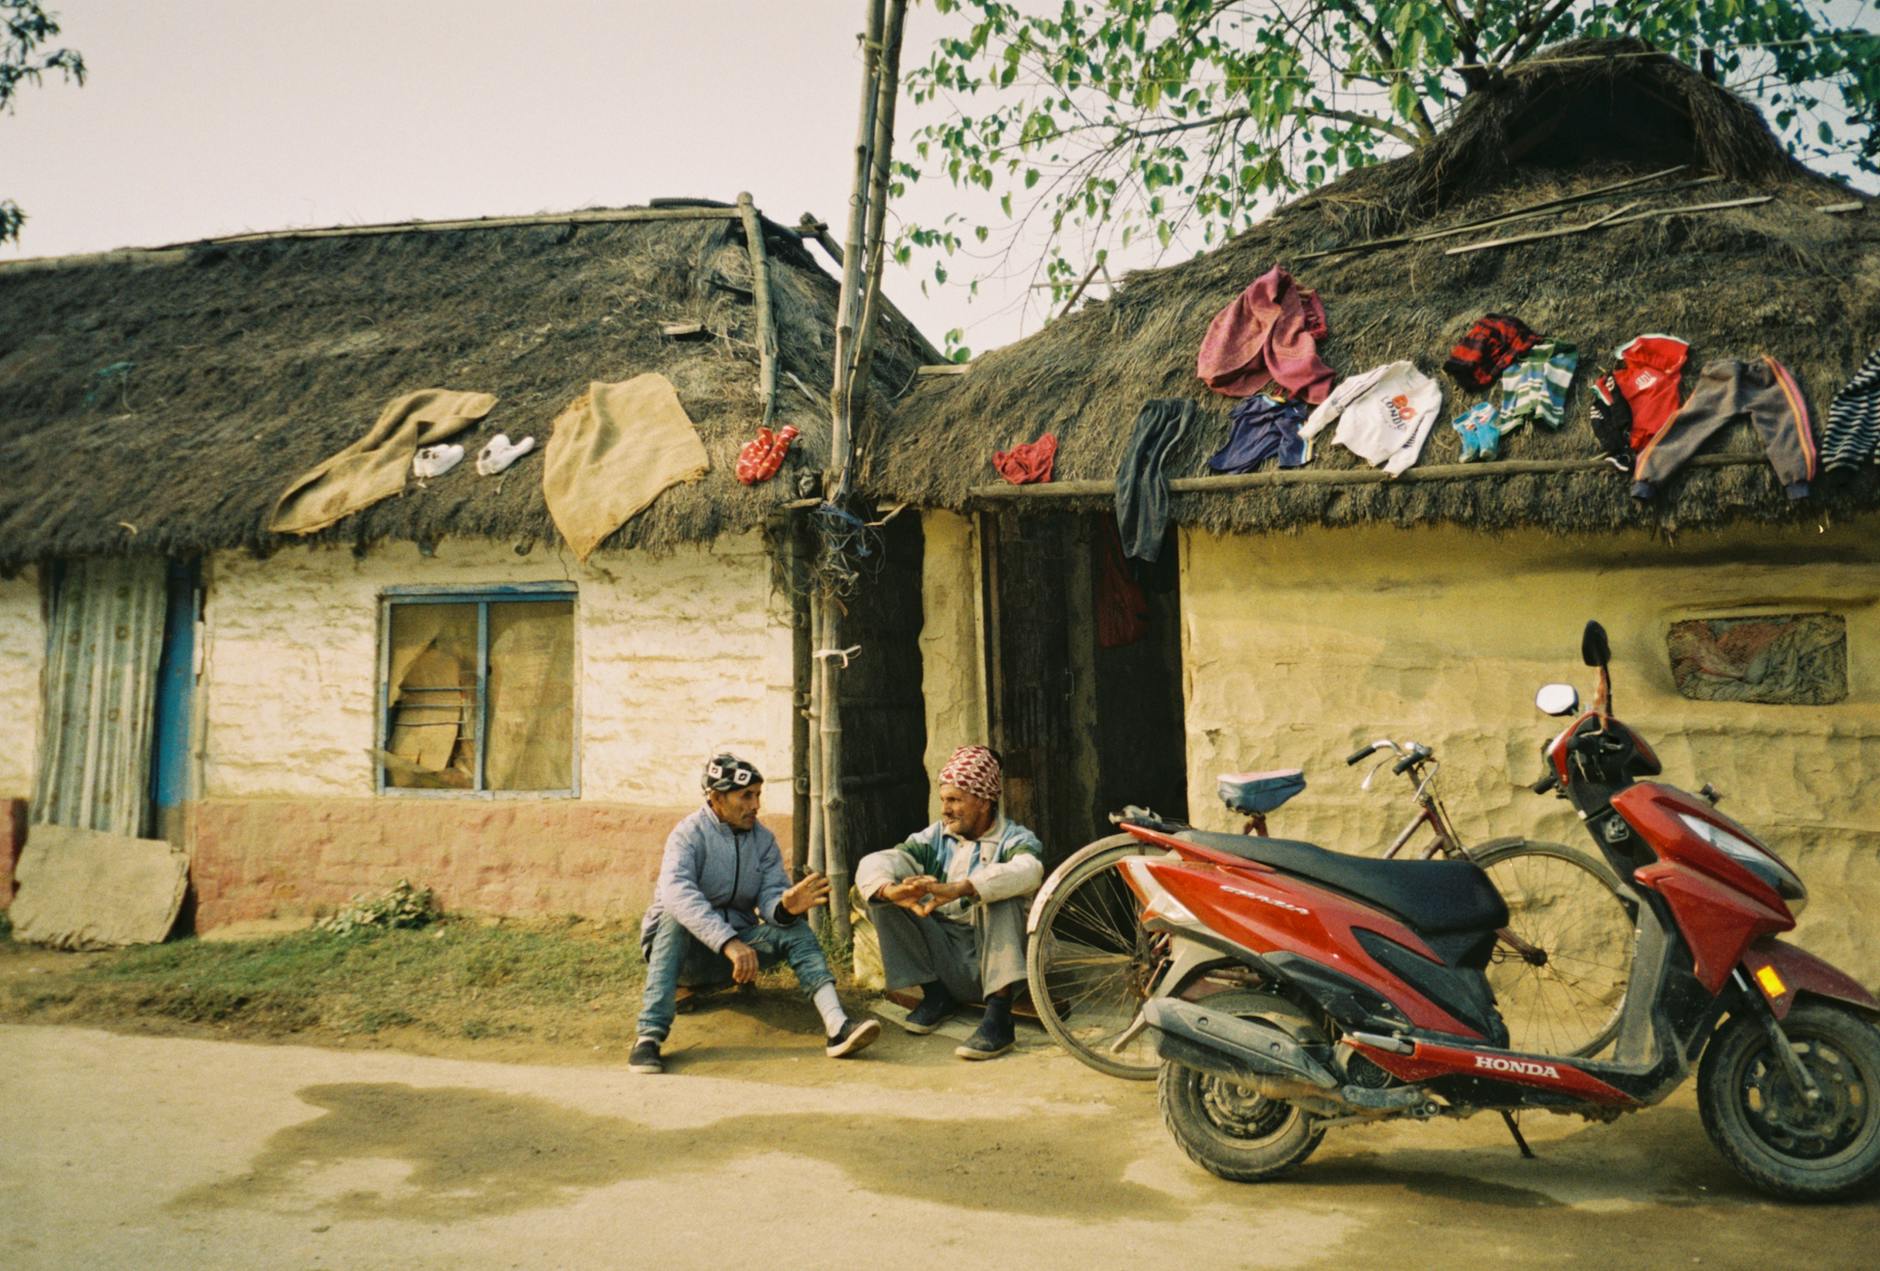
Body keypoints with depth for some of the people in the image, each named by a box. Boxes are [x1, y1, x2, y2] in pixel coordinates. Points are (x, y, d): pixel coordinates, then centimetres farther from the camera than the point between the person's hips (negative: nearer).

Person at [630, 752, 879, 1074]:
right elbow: (677, 893, -33)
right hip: (683, 949, -4)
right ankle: (650, 1036, -43)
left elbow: (770, 895, -9)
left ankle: (837, 1027, -37)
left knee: (794, 929, -19)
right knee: (675, 918, -35)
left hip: (735, 944, 4)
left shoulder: (764, 840, 3)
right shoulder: (689, 834, -15)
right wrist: (729, 942, -45)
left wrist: (785, 907, -35)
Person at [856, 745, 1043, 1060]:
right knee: (881, 895, -10)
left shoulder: (1014, 839, -4)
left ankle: (999, 1016, -31)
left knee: (1000, 895, -29)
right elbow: (872, 864, -8)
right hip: (945, 960, 4)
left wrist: (956, 889, -44)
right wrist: (892, 890, -34)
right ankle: (935, 995, -2)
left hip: (994, 960, -4)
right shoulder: (935, 838, 7)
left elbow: (1028, 871, -31)